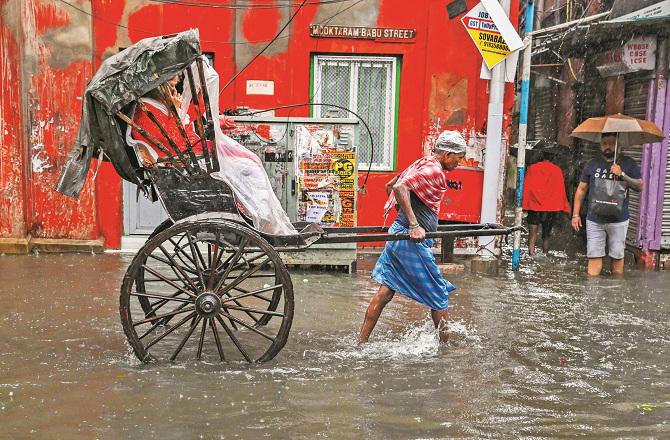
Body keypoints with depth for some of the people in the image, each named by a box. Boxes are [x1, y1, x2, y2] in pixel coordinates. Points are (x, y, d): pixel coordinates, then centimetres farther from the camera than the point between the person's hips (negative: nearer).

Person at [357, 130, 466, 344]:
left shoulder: (420, 164, 16)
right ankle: (446, 343, 16)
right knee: (439, 294, 5)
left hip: (398, 232, 10)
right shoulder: (433, 170, -13)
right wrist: (414, 225, -28)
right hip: (413, 240, -9)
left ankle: (361, 342, 15)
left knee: (385, 291, 11)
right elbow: (400, 187, -26)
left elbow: (389, 186, 25)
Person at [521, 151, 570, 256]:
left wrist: (524, 205, -1)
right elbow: (561, 190, 9)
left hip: (535, 206, -2)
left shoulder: (532, 169, 2)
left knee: (533, 233, -4)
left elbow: (526, 188, -2)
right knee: (546, 235, 14)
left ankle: (532, 253, -20)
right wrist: (563, 207, 12)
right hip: (552, 208, 2)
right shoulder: (557, 170, 7)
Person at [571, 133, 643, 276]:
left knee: (617, 256, 2)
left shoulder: (628, 164, 6)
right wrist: (575, 214, 7)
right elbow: (581, 190, 13)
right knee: (594, 256, -2)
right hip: (594, 220, 1)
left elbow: (640, 186, 0)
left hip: (618, 220, -1)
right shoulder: (592, 164, 10)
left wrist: (622, 175, -14)